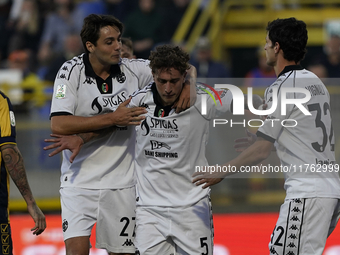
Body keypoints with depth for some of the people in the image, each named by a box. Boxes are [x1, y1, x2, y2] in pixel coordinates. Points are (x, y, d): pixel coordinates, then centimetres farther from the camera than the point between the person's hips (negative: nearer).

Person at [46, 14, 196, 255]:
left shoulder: (132, 69, -2)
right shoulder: (71, 71, -8)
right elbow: (58, 125, -18)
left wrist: (187, 84, -17)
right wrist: (112, 119, -21)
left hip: (121, 183, 3)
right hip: (80, 179, -3)